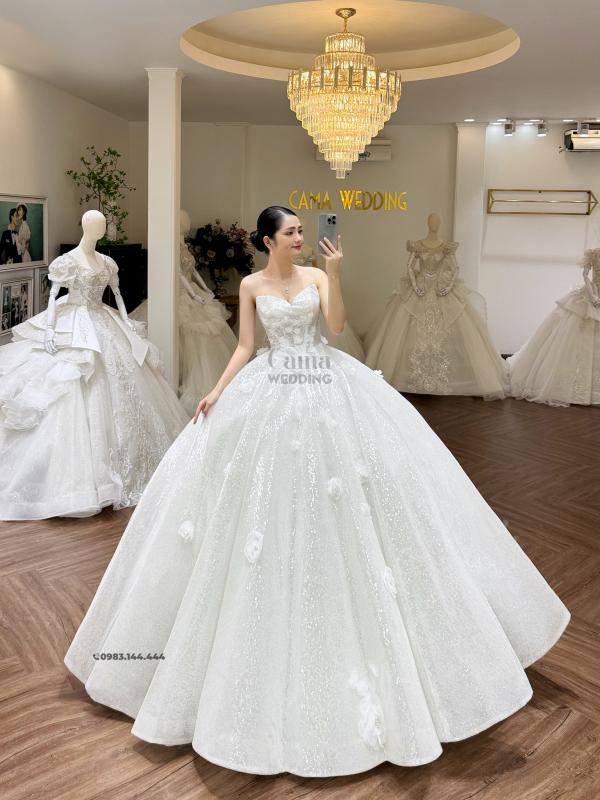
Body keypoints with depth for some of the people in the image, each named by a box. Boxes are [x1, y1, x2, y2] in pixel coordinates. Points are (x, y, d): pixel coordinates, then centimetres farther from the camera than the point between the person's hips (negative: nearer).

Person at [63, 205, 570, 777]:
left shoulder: (316, 276, 7)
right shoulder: (251, 286, 6)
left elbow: (337, 323, -7)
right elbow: (244, 348, 4)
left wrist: (334, 273, -14)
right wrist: (217, 392, -7)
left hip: (326, 388, 1)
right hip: (272, 394, -1)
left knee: (339, 497, -1)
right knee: (271, 492, -2)